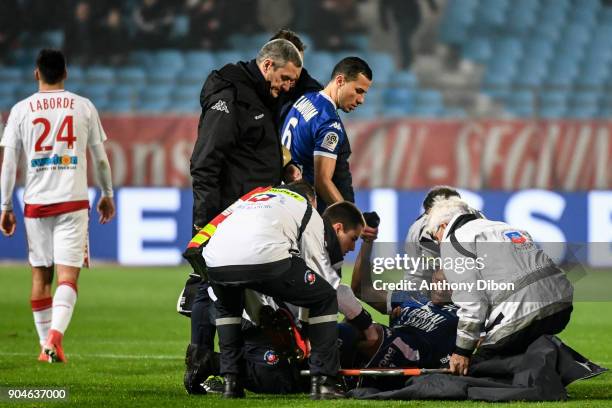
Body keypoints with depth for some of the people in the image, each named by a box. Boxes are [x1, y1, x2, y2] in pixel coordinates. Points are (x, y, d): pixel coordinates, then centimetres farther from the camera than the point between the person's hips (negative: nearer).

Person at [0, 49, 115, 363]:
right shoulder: (83, 107, 3)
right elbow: (100, 158, 8)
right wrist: (107, 194, 22)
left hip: (36, 203, 1)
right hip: (73, 201, -1)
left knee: (41, 275, 11)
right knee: (68, 274, -6)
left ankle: (45, 345, 14)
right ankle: (56, 334, -27)